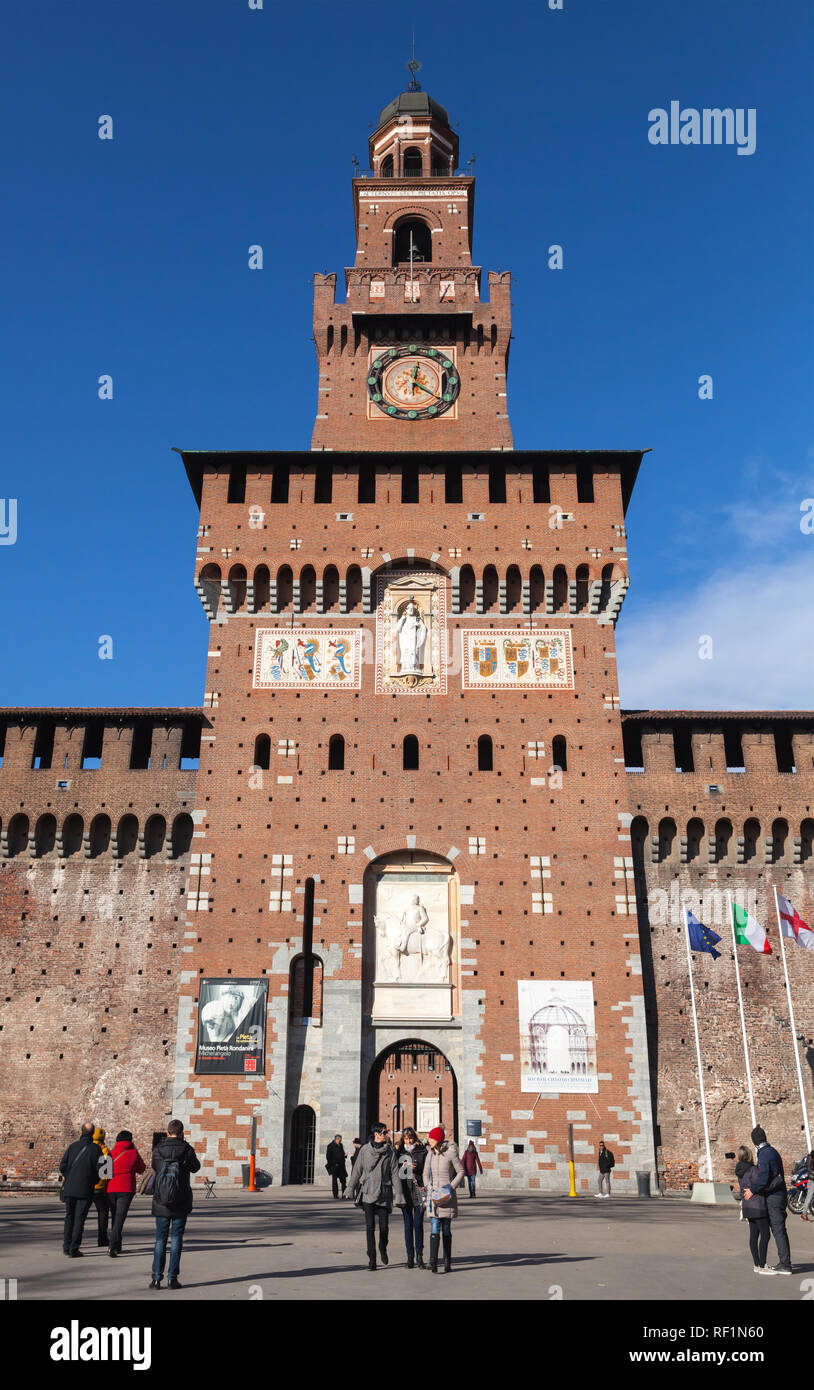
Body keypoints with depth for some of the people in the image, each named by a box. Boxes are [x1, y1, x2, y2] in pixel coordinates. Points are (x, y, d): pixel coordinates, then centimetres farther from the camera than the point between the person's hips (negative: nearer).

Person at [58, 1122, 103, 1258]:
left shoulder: (72, 1146, 2)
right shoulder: (96, 1149, -5)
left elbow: (62, 1166, -1)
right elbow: (99, 1170, -7)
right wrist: (94, 1182, 12)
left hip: (69, 1188, 3)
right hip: (85, 1190, -3)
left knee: (69, 1217, 17)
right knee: (79, 1219, 3)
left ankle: (66, 1247, 22)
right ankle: (74, 1250, 0)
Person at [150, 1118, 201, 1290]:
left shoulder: (157, 1150, -4)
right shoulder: (187, 1149, -8)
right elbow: (195, 1167, 10)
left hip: (161, 1203, 1)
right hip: (181, 1204, -1)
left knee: (160, 1240, 10)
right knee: (176, 1239, 6)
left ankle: (156, 1278, 6)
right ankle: (172, 1278, 3)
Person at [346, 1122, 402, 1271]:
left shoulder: (390, 1151, 1)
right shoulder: (364, 1150, -1)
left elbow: (395, 1174, 1)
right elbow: (357, 1170, 4)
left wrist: (398, 1196, -3)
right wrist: (351, 1190, 2)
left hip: (384, 1194, 1)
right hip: (368, 1193, -1)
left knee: (384, 1227, 2)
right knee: (370, 1227, -7)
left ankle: (383, 1248, 32)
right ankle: (371, 1259, 2)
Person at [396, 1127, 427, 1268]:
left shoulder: (422, 1151, 2)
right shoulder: (399, 1152, 8)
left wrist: (417, 1168, -16)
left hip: (418, 1190, -2)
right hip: (404, 1191, 2)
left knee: (418, 1224, -3)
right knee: (408, 1225, 5)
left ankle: (419, 1256, 4)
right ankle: (410, 1257, 11)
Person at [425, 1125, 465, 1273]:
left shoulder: (450, 1153, -8)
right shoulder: (430, 1154, 7)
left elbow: (461, 1172, -1)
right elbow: (426, 1174, 16)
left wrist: (451, 1187, -11)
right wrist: (429, 1188, 0)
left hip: (447, 1196, -3)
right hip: (433, 1195, 3)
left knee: (446, 1230, 6)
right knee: (434, 1229, -7)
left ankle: (447, 1263, 17)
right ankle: (433, 1262, -13)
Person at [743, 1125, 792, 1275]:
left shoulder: (764, 1154, -15)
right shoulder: (773, 1151, 14)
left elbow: (763, 1178, -21)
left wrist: (752, 1190, -9)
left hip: (773, 1197, -9)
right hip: (779, 1194, 9)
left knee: (778, 1230, -7)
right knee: (778, 1230, 12)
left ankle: (785, 1265, -6)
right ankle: (784, 1264, 15)